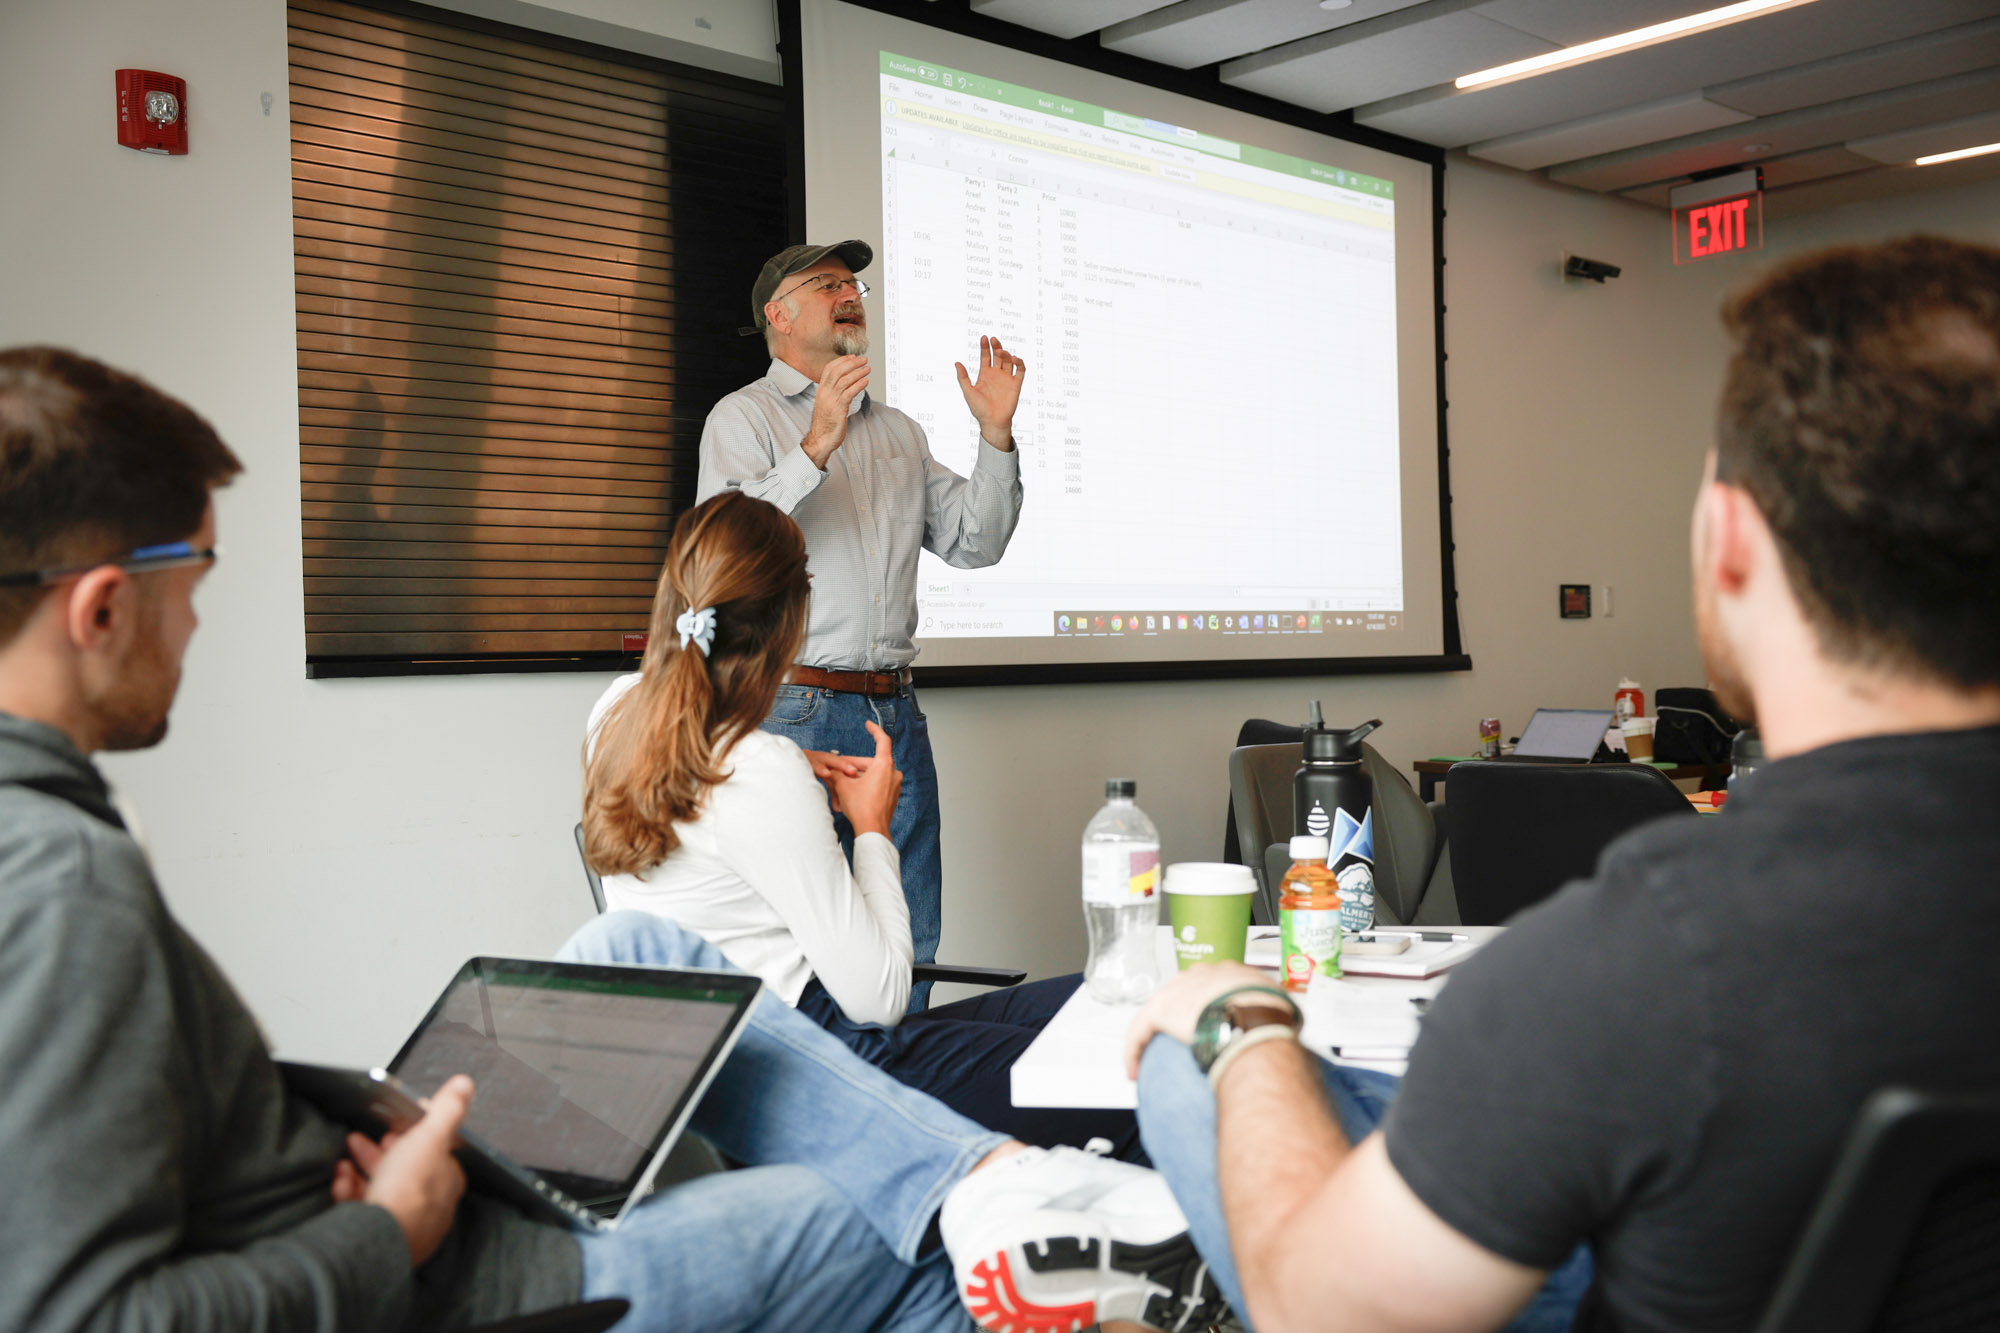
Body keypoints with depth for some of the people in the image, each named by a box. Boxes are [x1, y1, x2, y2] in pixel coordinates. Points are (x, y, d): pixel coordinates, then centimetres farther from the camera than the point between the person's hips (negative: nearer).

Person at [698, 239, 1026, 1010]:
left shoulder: (897, 430, 21)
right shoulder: (745, 417, 3)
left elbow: (974, 543, 16)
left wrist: (996, 438, 3)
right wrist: (815, 447, -24)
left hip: (895, 712, 6)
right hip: (796, 708, -6)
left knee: (911, 944, 8)